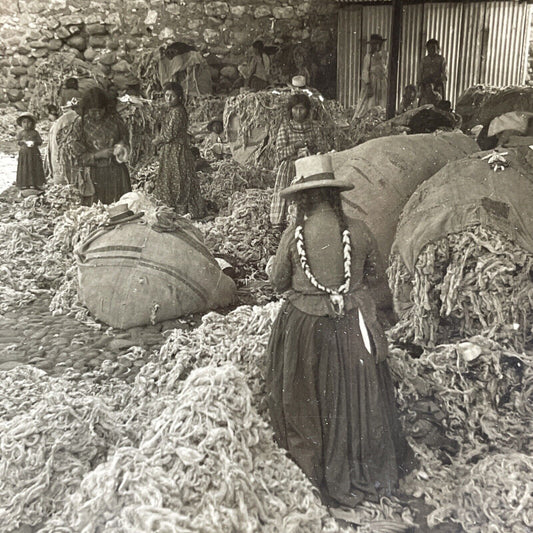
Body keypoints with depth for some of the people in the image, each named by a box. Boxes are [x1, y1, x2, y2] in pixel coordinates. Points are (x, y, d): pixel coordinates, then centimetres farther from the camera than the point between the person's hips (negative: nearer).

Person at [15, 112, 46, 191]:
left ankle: (34, 184, 8)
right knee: (24, 168, 0)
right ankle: (24, 184, 6)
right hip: (24, 153, 0)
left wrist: (34, 142, -17)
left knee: (35, 168, 1)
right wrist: (25, 142, -15)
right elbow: (18, 142, 2)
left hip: (34, 153, 0)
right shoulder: (20, 133, 6)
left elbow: (40, 141, 1)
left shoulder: (35, 132, 5)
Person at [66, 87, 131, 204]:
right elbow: (76, 155, -3)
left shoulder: (115, 120, 4)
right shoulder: (80, 124, -2)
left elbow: (125, 138, 20)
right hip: (93, 178, -2)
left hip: (116, 173, 2)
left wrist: (121, 146, -3)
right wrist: (98, 155, -15)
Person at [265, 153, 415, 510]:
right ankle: (370, 463, 35)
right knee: (357, 392, 18)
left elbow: (280, 282, 0)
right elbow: (377, 276, 3)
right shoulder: (358, 231, -9)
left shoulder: (293, 236, -13)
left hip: (306, 326, -1)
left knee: (310, 394, 19)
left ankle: (317, 458, 36)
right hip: (353, 324, 2)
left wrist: (271, 267, 21)